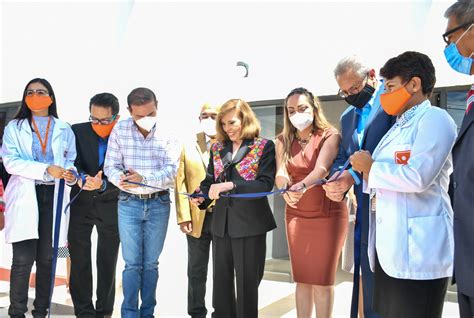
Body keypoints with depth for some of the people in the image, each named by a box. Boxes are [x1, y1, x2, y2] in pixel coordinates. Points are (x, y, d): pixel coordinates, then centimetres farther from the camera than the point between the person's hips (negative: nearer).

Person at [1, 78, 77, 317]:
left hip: (54, 196, 2)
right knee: (23, 259, -6)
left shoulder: (64, 129, 13)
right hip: (25, 196, -2)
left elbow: (71, 160, 14)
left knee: (47, 258, 6)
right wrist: (46, 170, -18)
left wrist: (70, 174, -11)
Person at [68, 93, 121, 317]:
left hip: (110, 206, 0)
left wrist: (102, 185, -33)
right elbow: (72, 163, -13)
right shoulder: (77, 131, -6)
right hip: (80, 203, 1)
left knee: (108, 261, 9)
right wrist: (82, 178, -34)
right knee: (79, 259, 4)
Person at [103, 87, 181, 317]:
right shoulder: (120, 130, -4)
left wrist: (144, 178, -31)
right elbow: (110, 166, -4)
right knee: (132, 263, 1)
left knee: (151, 263, 10)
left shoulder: (168, 133, -6)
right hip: (129, 203, 0)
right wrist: (121, 179, -27)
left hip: (158, 204, 0)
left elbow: (171, 171, -14)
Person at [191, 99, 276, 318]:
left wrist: (231, 185, -24)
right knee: (221, 280, 14)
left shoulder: (264, 147, -5)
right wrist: (200, 195, -9)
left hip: (250, 223, -5)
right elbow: (209, 180, 13)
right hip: (221, 223, 5)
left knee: (247, 281, 6)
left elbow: (266, 183, -14)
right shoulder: (217, 148, 11)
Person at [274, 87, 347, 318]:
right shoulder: (283, 140, 3)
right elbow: (280, 173, -13)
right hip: (296, 215, 4)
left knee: (322, 279, 4)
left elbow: (322, 168, -27)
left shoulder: (330, 135, -9)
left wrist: (301, 186, -47)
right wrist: (285, 190, -36)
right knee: (302, 279, 10)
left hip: (327, 214, -3)